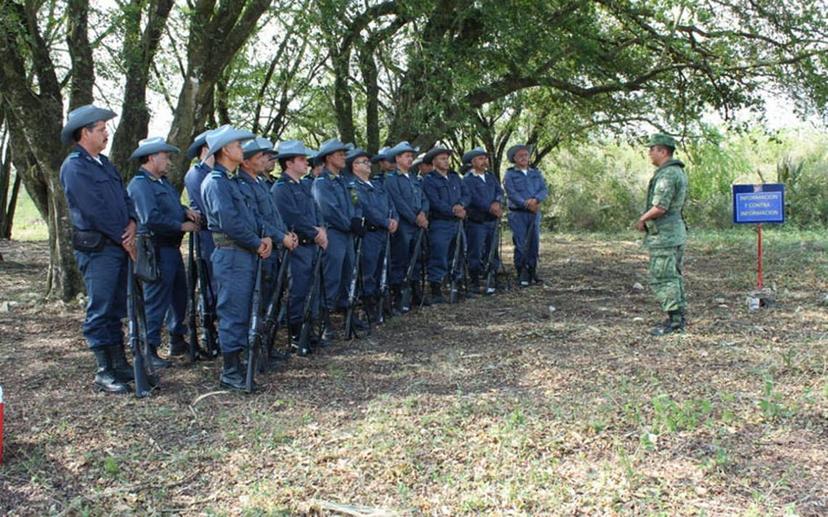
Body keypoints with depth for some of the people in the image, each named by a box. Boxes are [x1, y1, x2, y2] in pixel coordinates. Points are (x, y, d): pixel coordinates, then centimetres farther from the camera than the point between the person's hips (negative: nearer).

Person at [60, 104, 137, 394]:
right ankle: (104, 372, 6)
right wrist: (125, 239, -10)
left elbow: (124, 196, 16)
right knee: (100, 310, -2)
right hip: (97, 248, -9)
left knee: (115, 309, 14)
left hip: (119, 246, 9)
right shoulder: (74, 167, -11)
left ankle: (120, 364, 23)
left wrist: (132, 223, -3)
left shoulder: (103, 162, 17)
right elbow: (96, 210, -16)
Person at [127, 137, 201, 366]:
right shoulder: (139, 185, -15)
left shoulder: (162, 181, 16)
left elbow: (172, 206, 23)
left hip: (172, 248, 10)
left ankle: (177, 340, 32)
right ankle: (148, 350, 3)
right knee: (156, 300, -5)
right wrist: (182, 226, -17)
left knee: (179, 294, 19)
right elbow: (151, 218, -25)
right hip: (156, 250, -10)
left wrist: (186, 211, 0)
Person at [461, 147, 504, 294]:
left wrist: (497, 203, -16)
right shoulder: (468, 179, -4)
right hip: (476, 221, -6)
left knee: (492, 253, 8)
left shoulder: (491, 177, 16)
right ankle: (475, 283, 6)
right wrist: (490, 208, -21)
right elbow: (473, 198, -16)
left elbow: (500, 191, 5)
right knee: (476, 254, -1)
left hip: (493, 220, 6)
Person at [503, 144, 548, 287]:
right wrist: (527, 204, -21)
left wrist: (535, 200, -18)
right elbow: (512, 194, -11)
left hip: (534, 213, 4)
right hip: (518, 214, -4)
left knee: (534, 244, 5)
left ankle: (532, 272, 15)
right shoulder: (510, 175, 1)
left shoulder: (536, 173, 13)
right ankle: (522, 275, 0)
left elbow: (544, 190, 2)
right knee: (521, 245, -6)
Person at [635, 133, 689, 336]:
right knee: (674, 276, 14)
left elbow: (660, 207, -25)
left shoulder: (667, 175, -19)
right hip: (676, 231, 11)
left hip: (663, 235, -11)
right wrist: (647, 218, 13)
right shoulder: (678, 172, 15)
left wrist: (642, 219, -9)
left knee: (662, 278, -6)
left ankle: (673, 320, -5)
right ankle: (679, 318, 20)